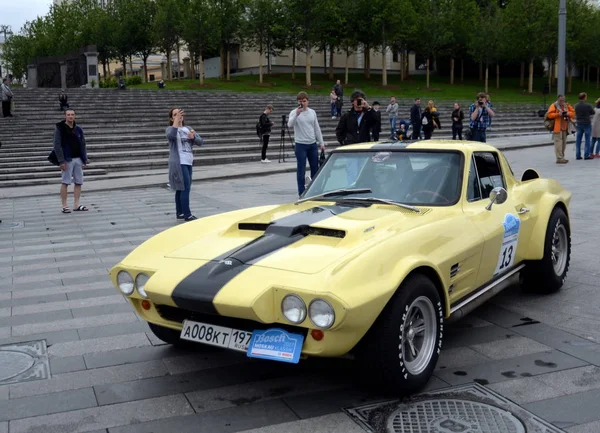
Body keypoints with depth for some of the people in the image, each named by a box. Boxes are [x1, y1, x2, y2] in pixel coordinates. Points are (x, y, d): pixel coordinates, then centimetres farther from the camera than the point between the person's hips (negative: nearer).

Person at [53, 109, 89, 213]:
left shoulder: (78, 129, 12)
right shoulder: (60, 128, -4)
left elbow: (83, 145, 15)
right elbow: (57, 146, -9)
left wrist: (85, 160, 9)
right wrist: (61, 161, -16)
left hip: (78, 159, 5)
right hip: (67, 160, -5)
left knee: (78, 182, 5)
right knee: (65, 183, -3)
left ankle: (76, 205, 11)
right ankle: (64, 206, 1)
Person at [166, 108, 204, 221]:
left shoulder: (188, 129, 13)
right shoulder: (170, 129, -3)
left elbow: (200, 142, 7)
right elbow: (171, 136, -28)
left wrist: (193, 137, -13)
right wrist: (176, 120, -32)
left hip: (188, 163, 6)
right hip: (178, 163, -6)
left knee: (181, 188, 11)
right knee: (185, 188, -13)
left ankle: (179, 213, 18)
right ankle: (187, 215, -12)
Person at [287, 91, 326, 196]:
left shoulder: (312, 112, 9)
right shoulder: (294, 112, -5)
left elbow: (317, 128, 14)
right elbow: (290, 125, -24)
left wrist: (321, 143, 12)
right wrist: (297, 114, -38)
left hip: (313, 144, 5)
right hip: (300, 145, -5)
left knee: (315, 168, 10)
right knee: (301, 170, -1)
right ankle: (302, 193, 5)